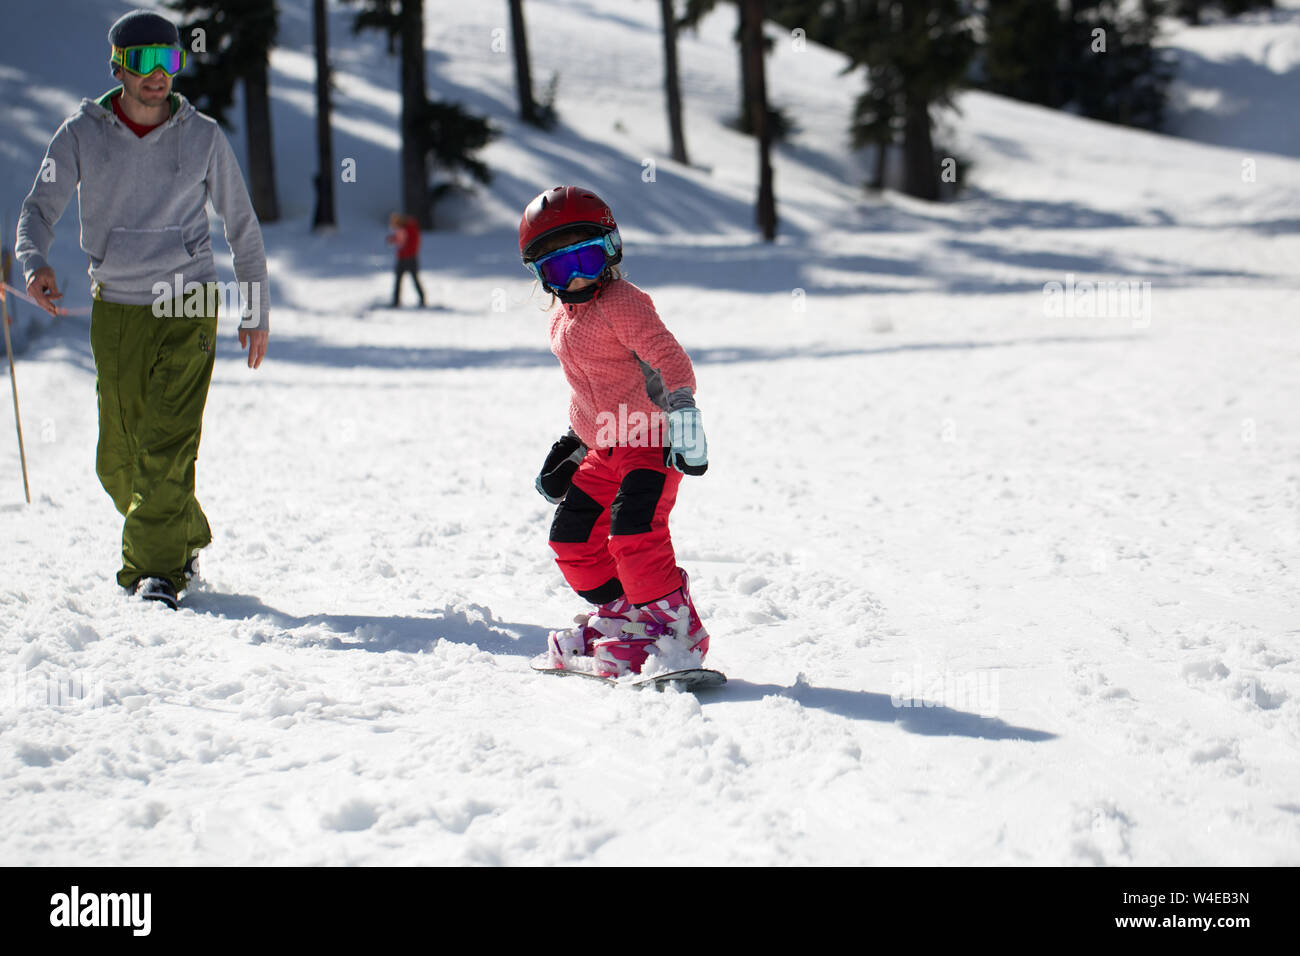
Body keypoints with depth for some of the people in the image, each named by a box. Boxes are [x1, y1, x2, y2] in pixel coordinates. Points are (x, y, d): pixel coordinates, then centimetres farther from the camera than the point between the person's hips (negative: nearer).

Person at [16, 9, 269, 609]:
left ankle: (156, 570, -11)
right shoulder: (82, 134, 0)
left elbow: (241, 226, 9)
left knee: (168, 442, -15)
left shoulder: (202, 137, 0)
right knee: (119, 458, 5)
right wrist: (34, 262, -24)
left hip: (188, 308, -2)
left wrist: (257, 313, 9)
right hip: (115, 310, 2)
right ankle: (185, 538, 27)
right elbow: (41, 206, -2)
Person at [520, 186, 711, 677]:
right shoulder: (562, 319, 12)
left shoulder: (622, 302, -15)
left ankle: (678, 629, -15)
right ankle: (623, 611, 24)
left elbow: (669, 358, -21)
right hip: (605, 446, 9)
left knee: (633, 529, -23)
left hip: (651, 439, -9)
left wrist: (683, 420, -27)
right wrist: (571, 446, 24)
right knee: (572, 536, 8)